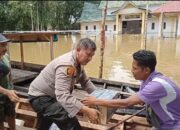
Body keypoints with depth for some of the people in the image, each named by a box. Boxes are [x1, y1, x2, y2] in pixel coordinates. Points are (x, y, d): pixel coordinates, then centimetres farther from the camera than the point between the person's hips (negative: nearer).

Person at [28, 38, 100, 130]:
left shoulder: (78, 62, -3)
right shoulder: (66, 64, -33)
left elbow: (85, 82, 7)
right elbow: (63, 96, -43)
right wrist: (87, 111, -48)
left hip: (51, 96, 10)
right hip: (40, 97, -10)